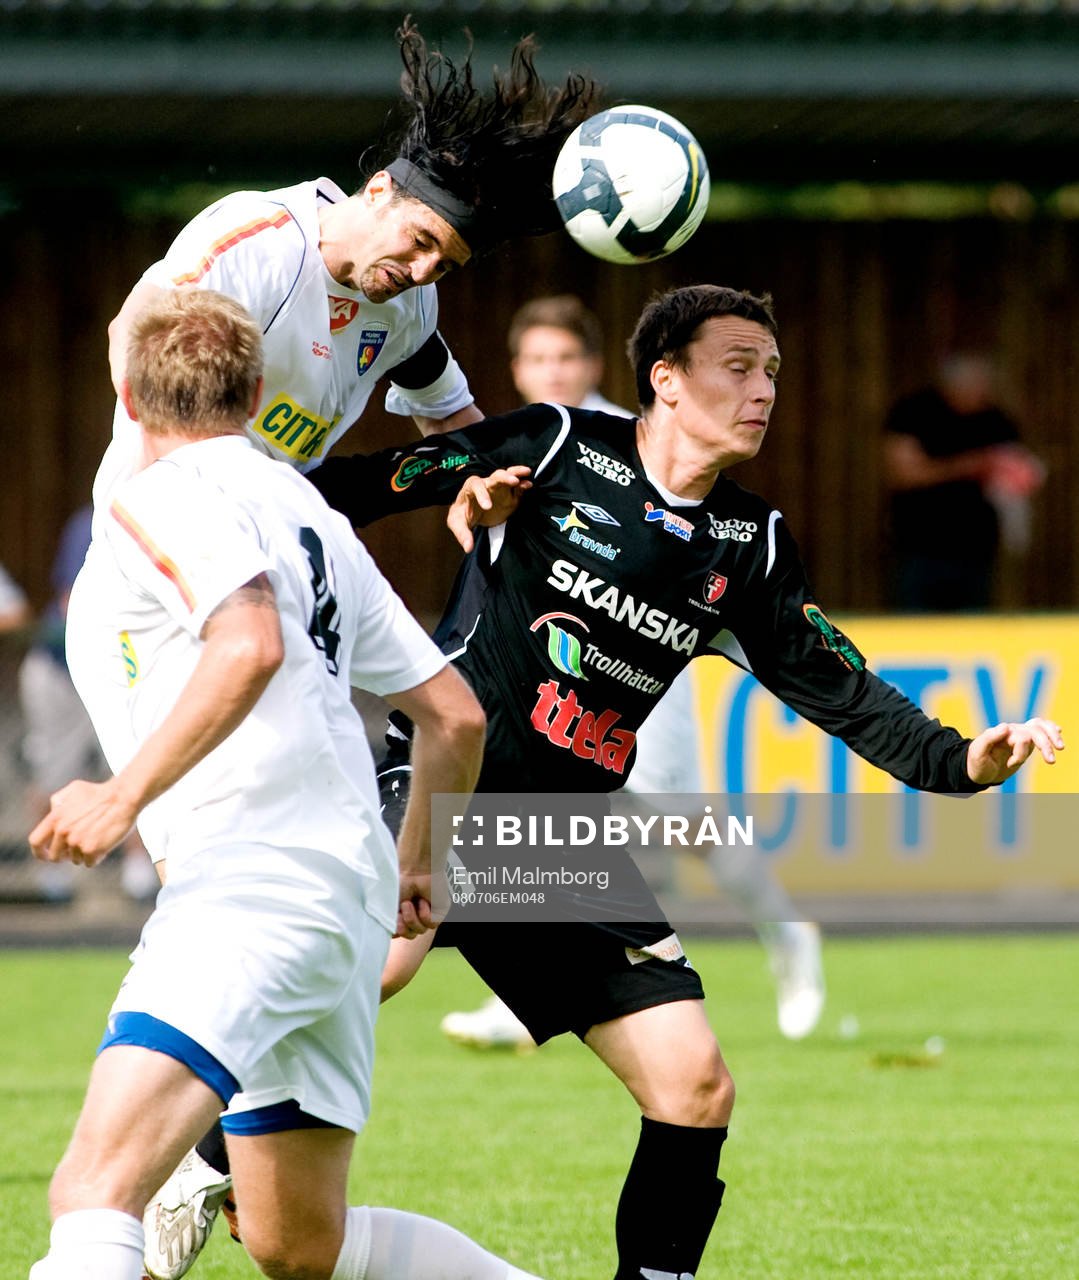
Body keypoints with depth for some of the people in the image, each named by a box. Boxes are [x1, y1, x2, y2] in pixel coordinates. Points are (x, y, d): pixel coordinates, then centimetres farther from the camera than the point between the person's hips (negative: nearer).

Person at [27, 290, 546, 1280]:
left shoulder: (160, 500, -3)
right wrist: (417, 865, 38)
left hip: (249, 880, -9)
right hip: (343, 890, 9)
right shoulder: (308, 513, 22)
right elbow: (454, 714, 23)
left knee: (95, 1190, -24)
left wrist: (127, 794, -23)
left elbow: (251, 643, -22)